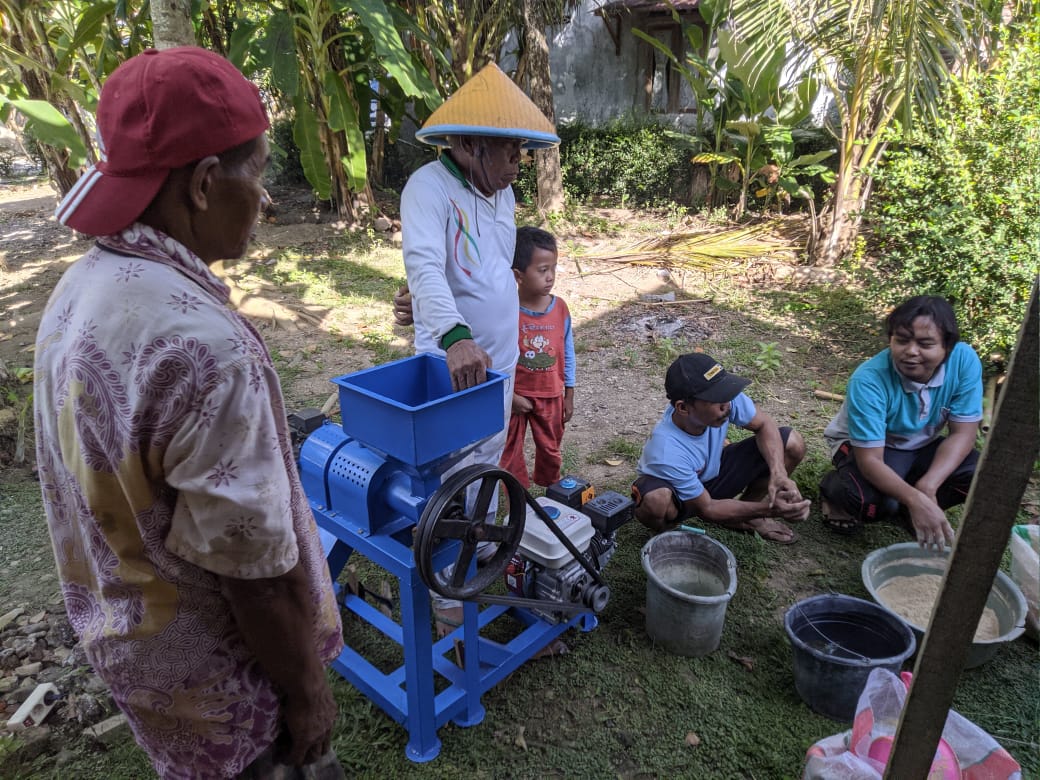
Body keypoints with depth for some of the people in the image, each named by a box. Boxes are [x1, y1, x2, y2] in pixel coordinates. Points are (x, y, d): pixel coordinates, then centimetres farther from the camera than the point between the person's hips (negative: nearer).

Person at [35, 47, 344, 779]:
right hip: (213, 671, -8)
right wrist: (307, 689, -13)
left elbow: (110, 488, 6)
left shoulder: (78, 292, -5)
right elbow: (253, 572, -27)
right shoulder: (201, 343, -34)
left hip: (124, 632, 8)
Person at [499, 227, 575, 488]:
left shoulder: (560, 307, -7)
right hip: (515, 397, -3)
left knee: (551, 451, 19)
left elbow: (567, 352, 2)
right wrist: (509, 396, -14)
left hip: (550, 396, 3)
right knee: (511, 454, 12)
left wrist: (569, 395, 5)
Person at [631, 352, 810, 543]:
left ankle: (748, 515, 7)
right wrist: (767, 509, -30)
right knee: (655, 500, -43)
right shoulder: (667, 453, -39)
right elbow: (706, 509, -25)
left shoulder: (723, 397, -28)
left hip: (714, 474, 6)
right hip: (679, 493, -5)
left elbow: (764, 425, -9)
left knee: (792, 443, -10)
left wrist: (778, 472, -27)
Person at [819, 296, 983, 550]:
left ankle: (906, 509, 5)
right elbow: (869, 459, -33)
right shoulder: (869, 380, -33)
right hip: (864, 445, -4)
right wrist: (915, 499, -49)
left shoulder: (964, 360, -23)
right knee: (871, 499, -33)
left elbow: (963, 433, -16)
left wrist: (927, 486, -30)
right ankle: (834, 491, 4)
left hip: (921, 447, 5)